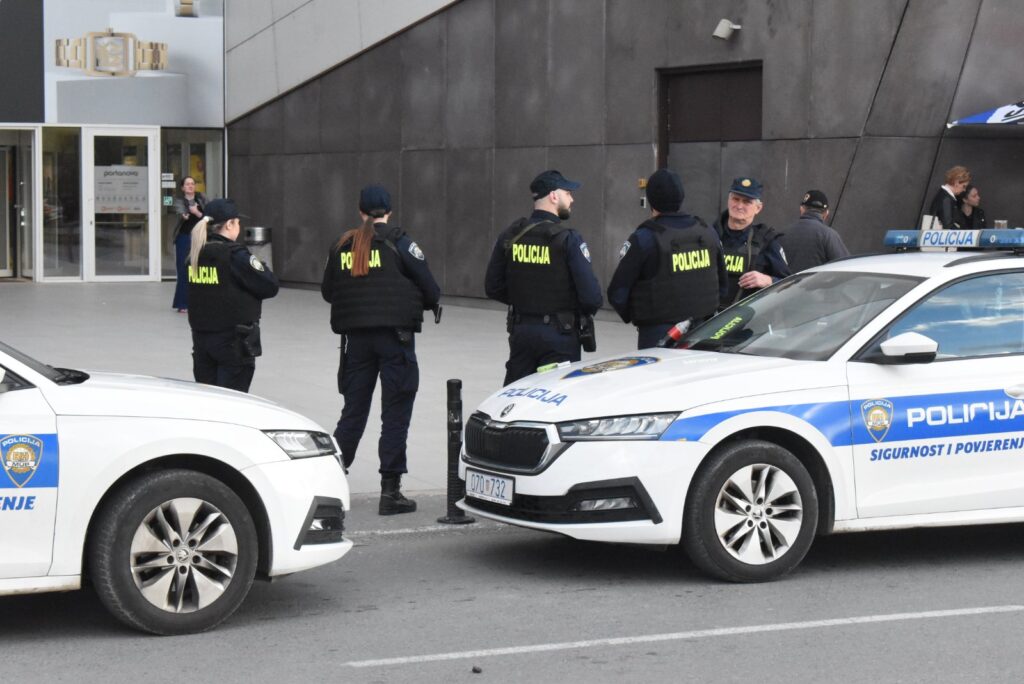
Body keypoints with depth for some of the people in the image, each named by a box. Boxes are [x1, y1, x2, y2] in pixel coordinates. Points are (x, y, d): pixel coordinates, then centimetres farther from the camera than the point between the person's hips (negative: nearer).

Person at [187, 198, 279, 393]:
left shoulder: (196, 254, 5)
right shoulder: (235, 255, -15)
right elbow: (270, 287, -13)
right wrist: (260, 267, 6)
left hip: (201, 338, 7)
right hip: (233, 341, -7)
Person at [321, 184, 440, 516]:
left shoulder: (343, 246, 8)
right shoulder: (397, 241, -4)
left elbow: (327, 290, 15)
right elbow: (429, 287, -5)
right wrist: (430, 303, 17)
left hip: (356, 338, 4)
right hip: (395, 335, -4)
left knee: (353, 410, 14)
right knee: (395, 413, 0)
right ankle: (390, 491, -1)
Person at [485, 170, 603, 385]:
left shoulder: (510, 236, 2)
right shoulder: (568, 239, -14)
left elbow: (493, 287, 7)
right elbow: (591, 295, -18)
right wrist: (586, 310, 4)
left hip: (520, 330, 5)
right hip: (559, 334, -5)